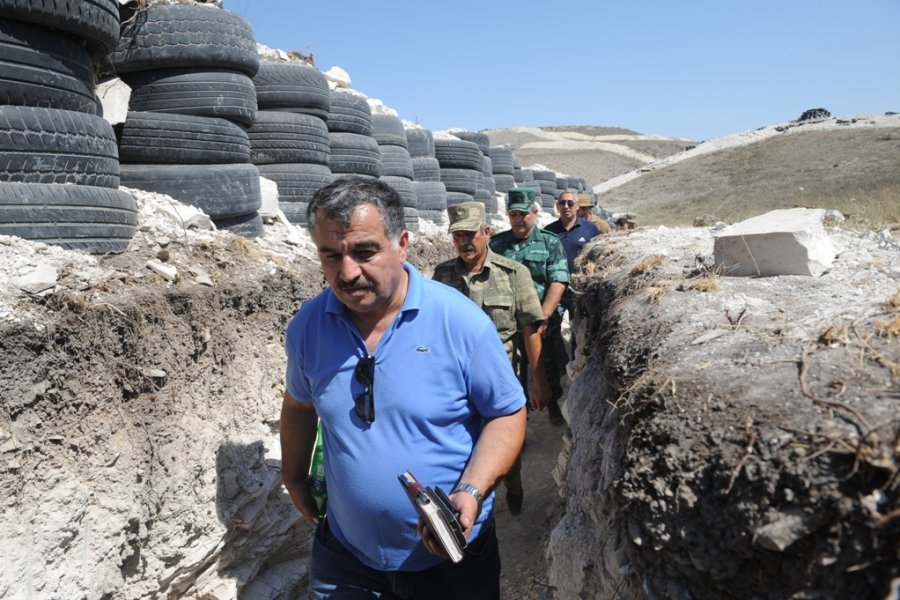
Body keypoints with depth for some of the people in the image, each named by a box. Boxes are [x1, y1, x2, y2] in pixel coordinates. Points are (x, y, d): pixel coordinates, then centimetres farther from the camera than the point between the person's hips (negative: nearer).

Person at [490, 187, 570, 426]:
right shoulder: (496, 243, 4)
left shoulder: (550, 242, 0)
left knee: (550, 369, 13)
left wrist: (543, 318, -18)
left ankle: (553, 406, 35)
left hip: (545, 322, -1)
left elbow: (558, 283, -9)